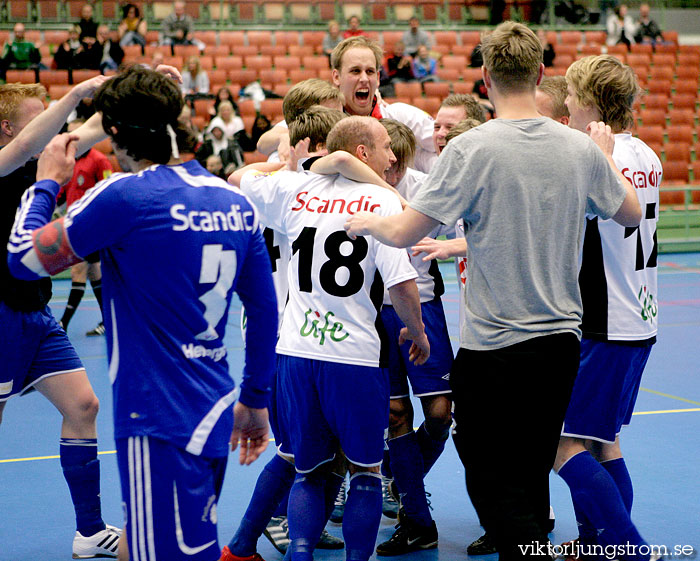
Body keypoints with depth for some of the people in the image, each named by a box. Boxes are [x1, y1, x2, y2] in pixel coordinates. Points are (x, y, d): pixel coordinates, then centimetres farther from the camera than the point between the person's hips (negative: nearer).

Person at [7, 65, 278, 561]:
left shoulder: (124, 195, -14)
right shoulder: (236, 202, 7)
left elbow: (25, 258, -4)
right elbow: (265, 310, 13)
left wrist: (46, 182, 13)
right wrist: (256, 400, 24)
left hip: (159, 423, -8)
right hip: (215, 416, 8)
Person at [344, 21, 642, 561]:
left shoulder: (471, 148, -14)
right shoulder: (581, 147, 0)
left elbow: (404, 233, -15)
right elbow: (631, 213, 16)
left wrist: (366, 222, 7)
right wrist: (607, 154, 32)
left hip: (493, 345, -5)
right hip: (562, 340, 5)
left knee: (492, 481, 5)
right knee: (532, 475, 18)